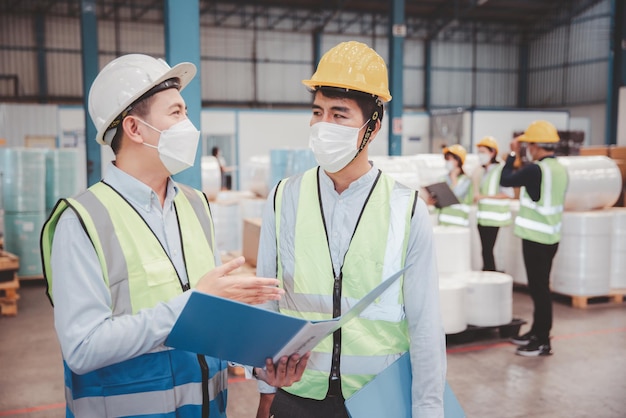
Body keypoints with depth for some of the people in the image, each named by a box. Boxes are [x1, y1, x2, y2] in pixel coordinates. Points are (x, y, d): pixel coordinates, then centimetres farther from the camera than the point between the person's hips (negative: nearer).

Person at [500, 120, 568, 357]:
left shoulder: (536, 169, -20)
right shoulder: (560, 169, 8)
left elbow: (505, 180, -12)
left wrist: (513, 154, 0)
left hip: (536, 238, -9)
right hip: (550, 236, 9)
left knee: (539, 288, -3)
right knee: (540, 287, 17)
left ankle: (543, 342, 4)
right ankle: (537, 332, 28)